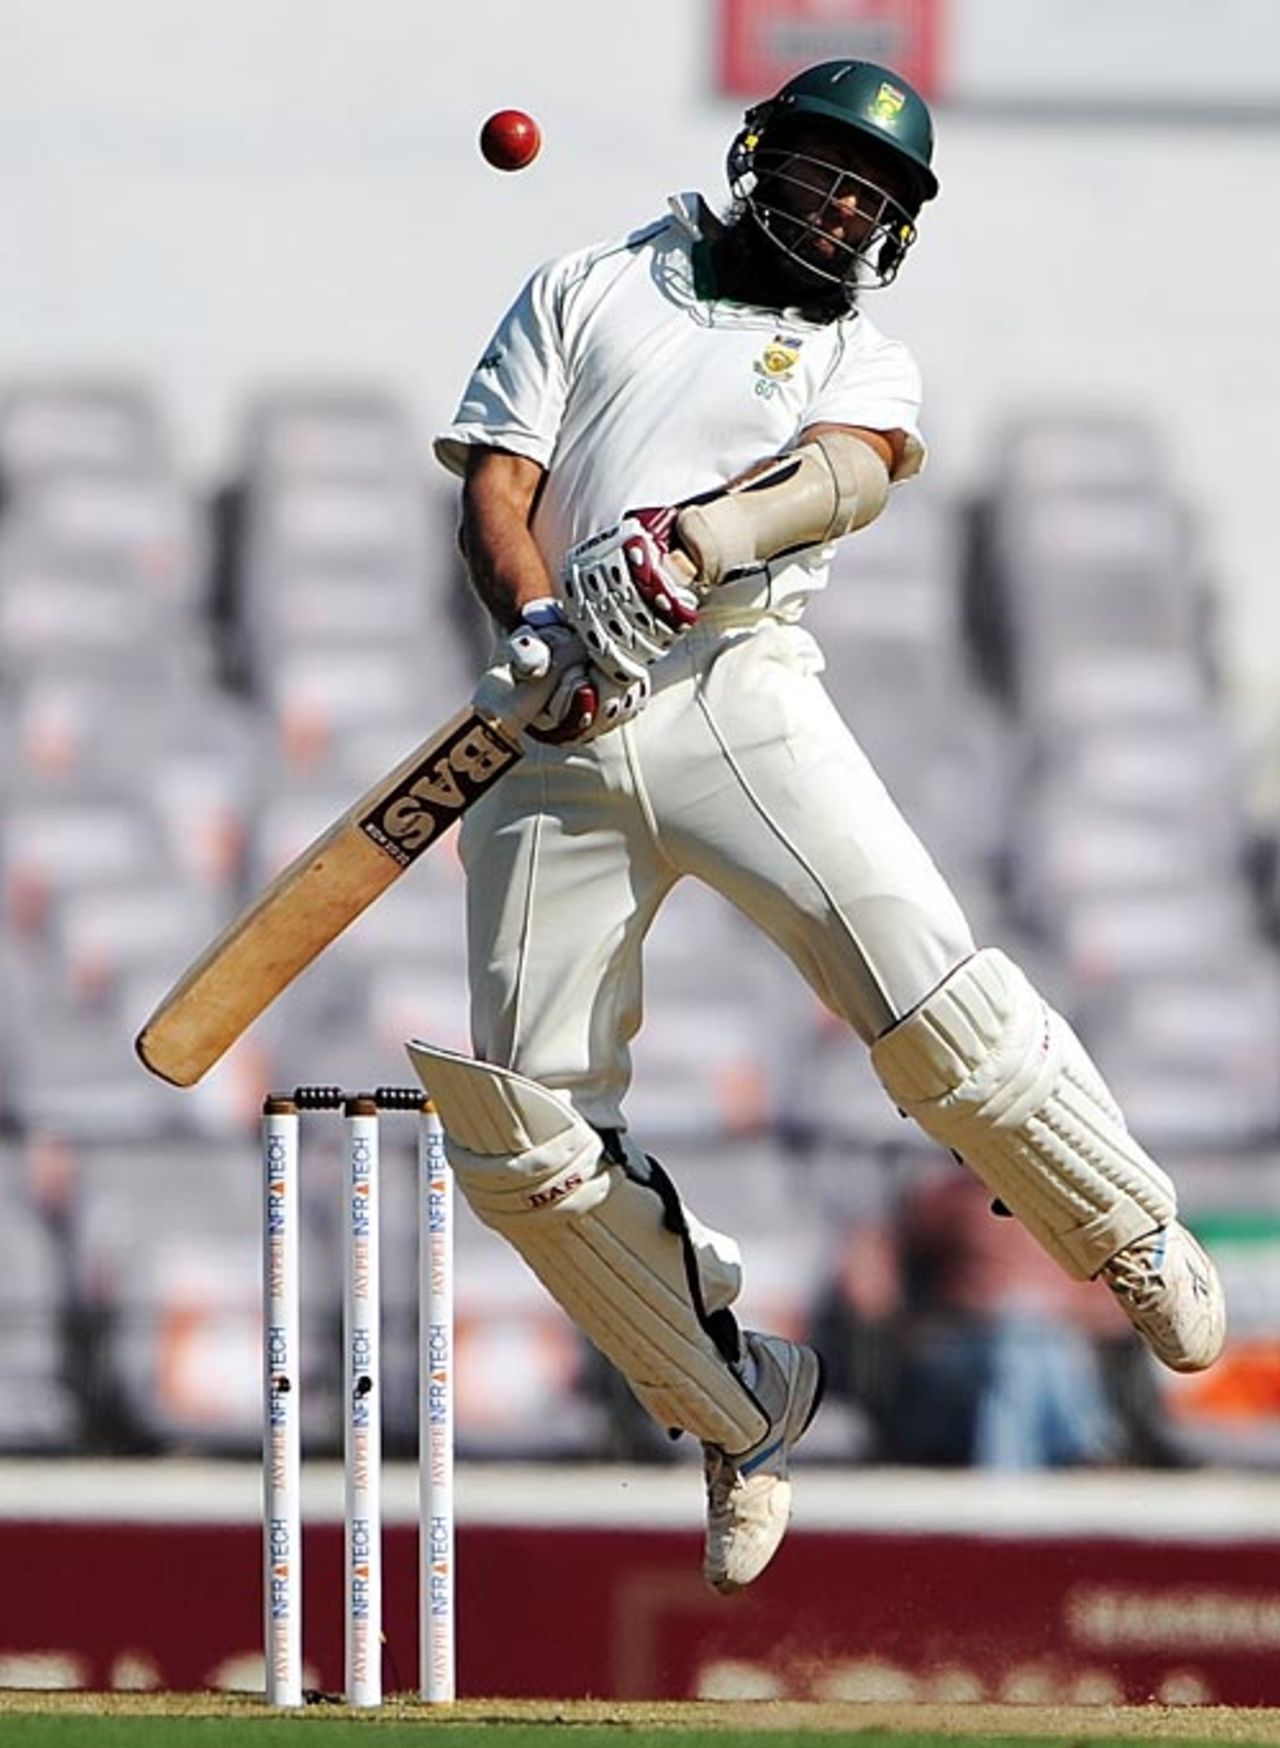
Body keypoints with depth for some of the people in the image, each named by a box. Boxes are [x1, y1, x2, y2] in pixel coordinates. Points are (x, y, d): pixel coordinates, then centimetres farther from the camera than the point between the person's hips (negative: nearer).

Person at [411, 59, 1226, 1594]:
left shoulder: (866, 360, 20)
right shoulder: (586, 293, 22)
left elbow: (851, 473, -4)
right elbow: (493, 491, 11)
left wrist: (693, 541, -26)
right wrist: (535, 622, -13)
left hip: (738, 691, -1)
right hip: (556, 735, 1)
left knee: (927, 997, -22)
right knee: (520, 1138, -6)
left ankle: (1137, 1244, 2)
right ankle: (740, 1407, 10)